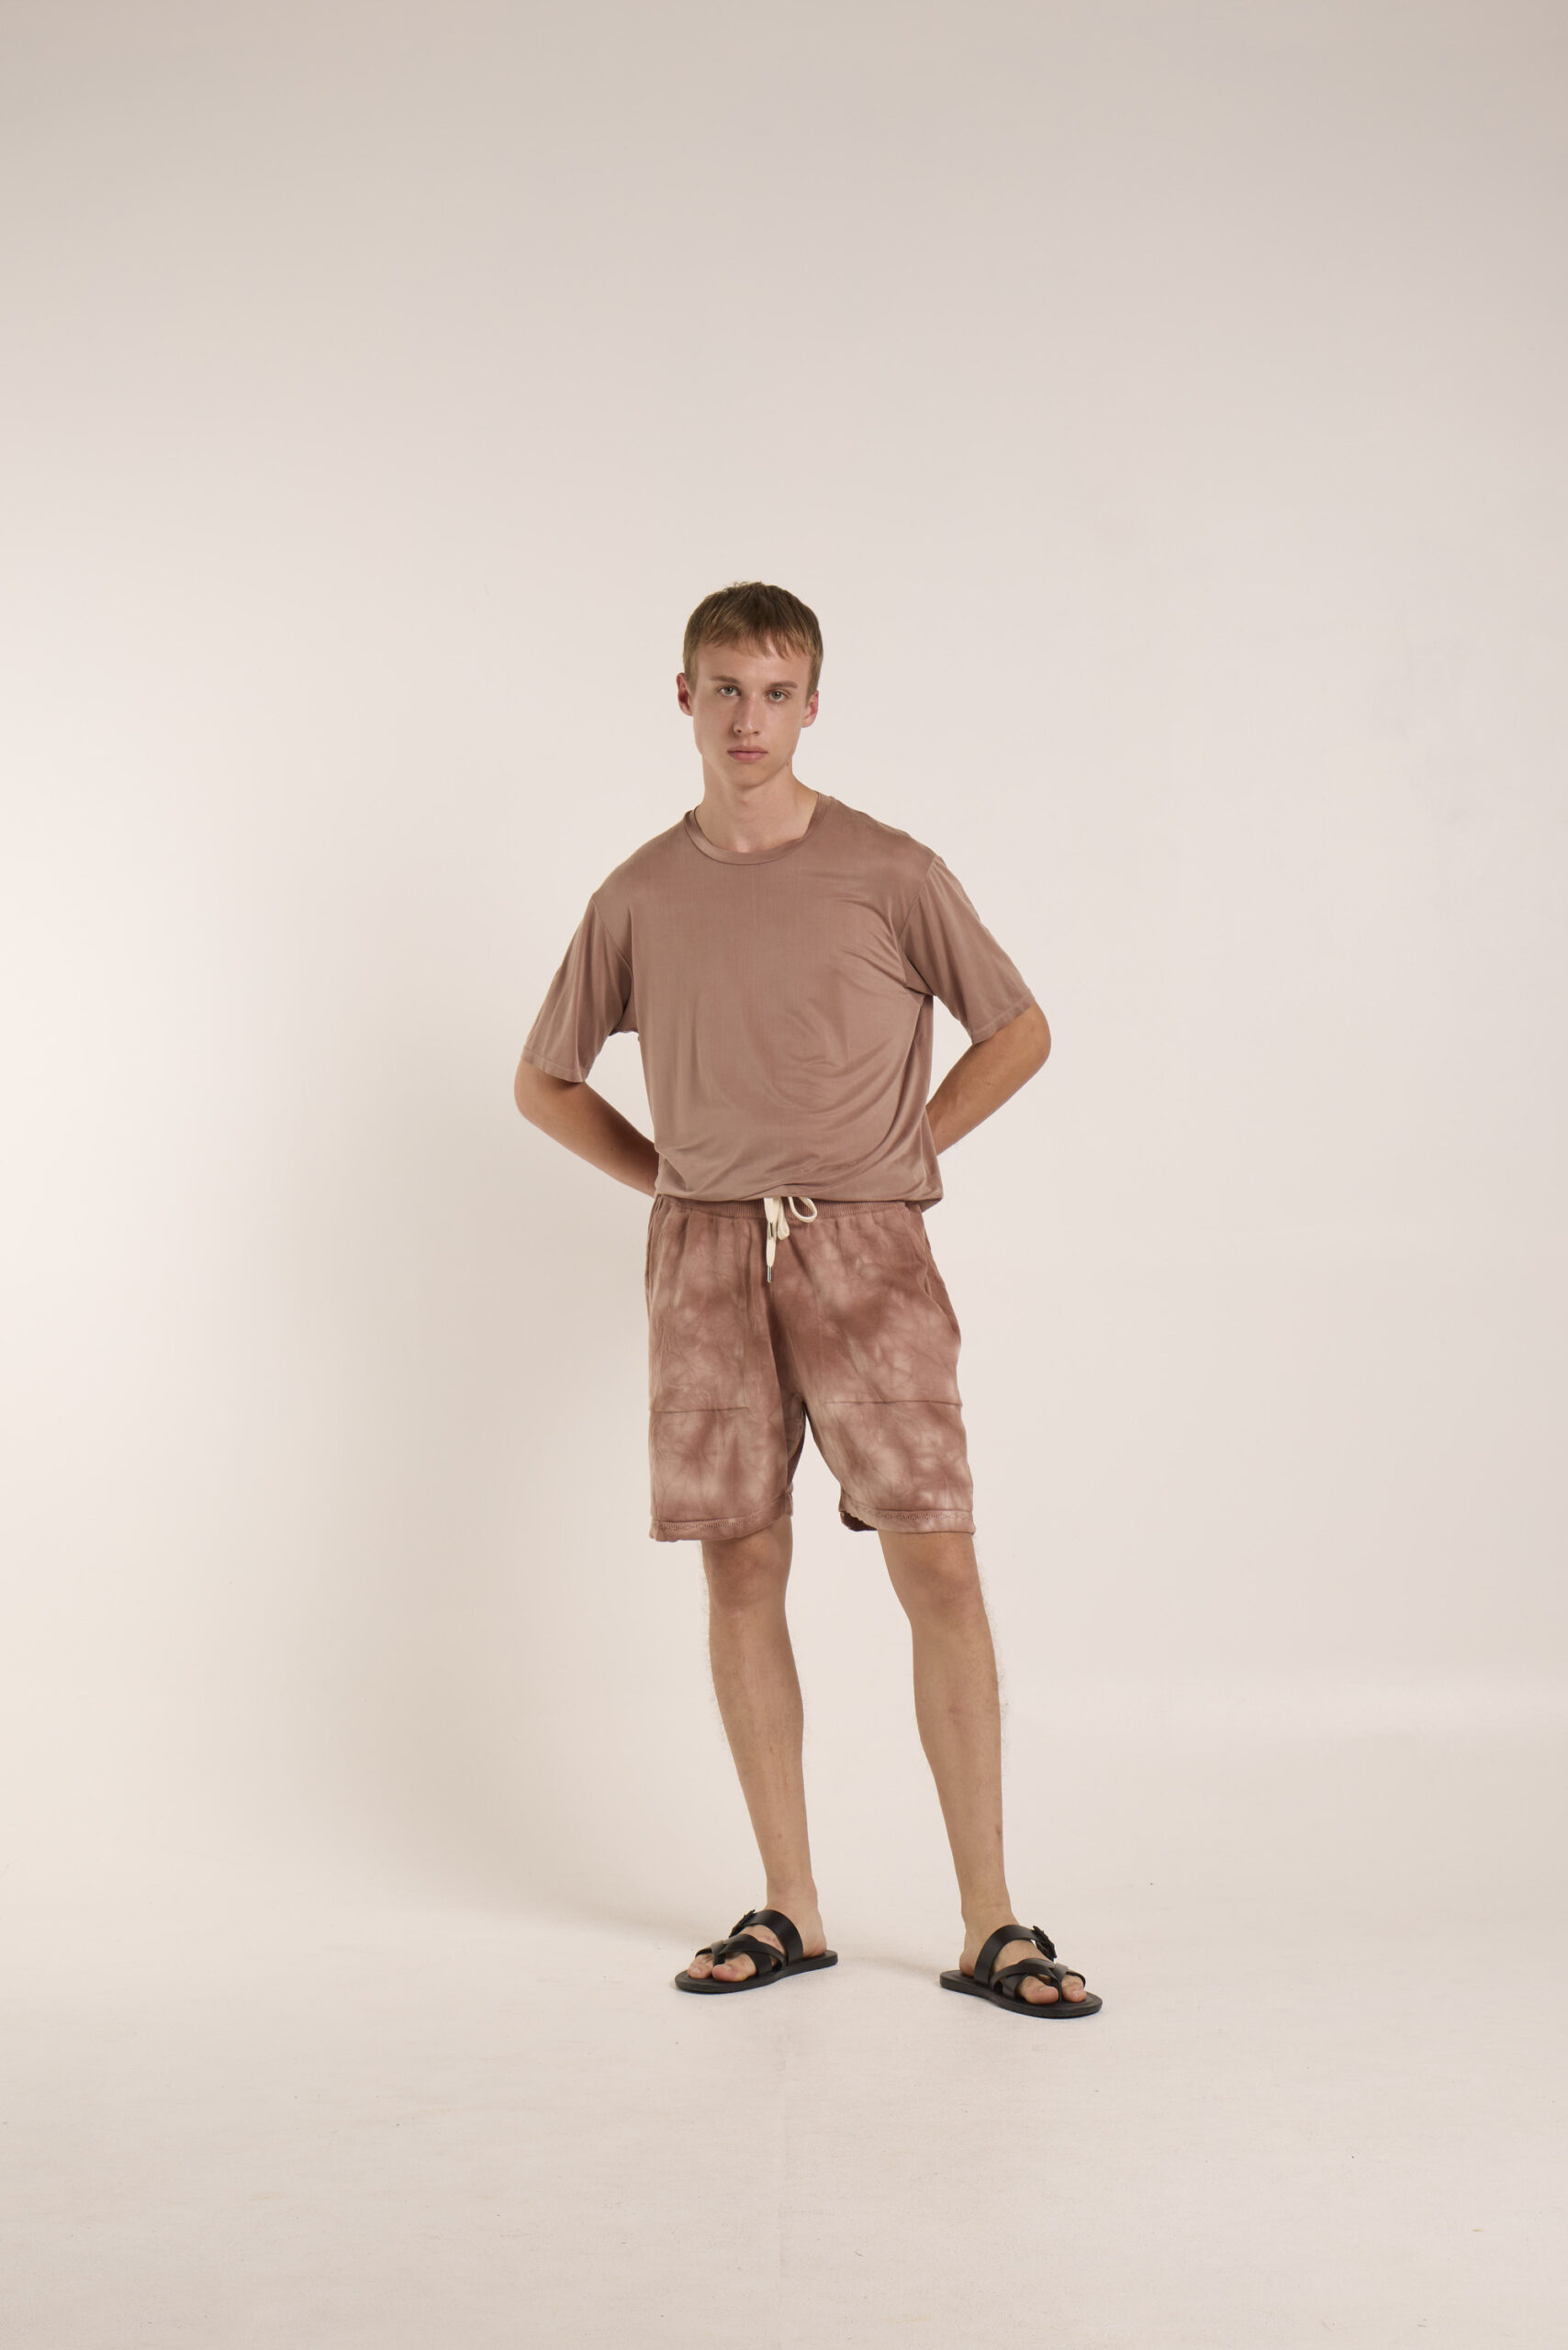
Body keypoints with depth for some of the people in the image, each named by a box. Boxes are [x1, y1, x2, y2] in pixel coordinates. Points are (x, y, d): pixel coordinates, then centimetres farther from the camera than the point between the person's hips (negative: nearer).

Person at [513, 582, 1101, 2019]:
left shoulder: (891, 873, 0)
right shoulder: (639, 898, 7)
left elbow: (1019, 1033, 11)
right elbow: (545, 1081, 19)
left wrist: (904, 1151, 2)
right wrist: (670, 1178, 8)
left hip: (865, 1251, -2)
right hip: (705, 1260, 3)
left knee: (938, 1565, -8)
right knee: (742, 1570, 4)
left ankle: (989, 1925, 1)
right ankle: (790, 1911, 15)